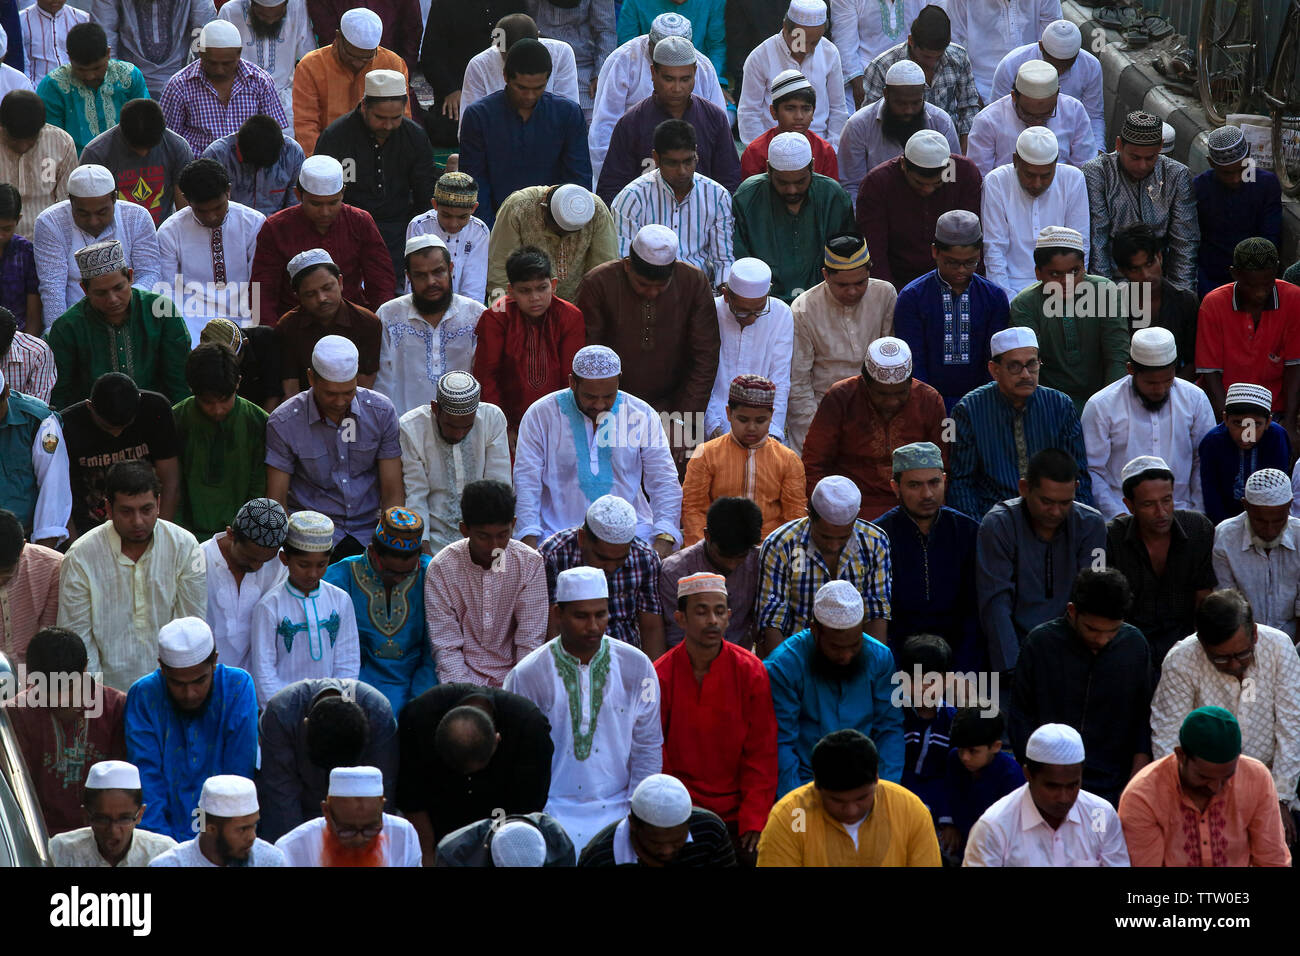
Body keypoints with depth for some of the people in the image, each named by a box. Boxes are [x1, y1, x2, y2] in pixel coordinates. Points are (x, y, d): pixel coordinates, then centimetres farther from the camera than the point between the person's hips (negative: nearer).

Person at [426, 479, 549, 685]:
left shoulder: (530, 564, -5)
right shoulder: (442, 568, -7)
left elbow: (530, 642, -4)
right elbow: (446, 647, -7)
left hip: (512, 673, 1)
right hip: (465, 675, -1)